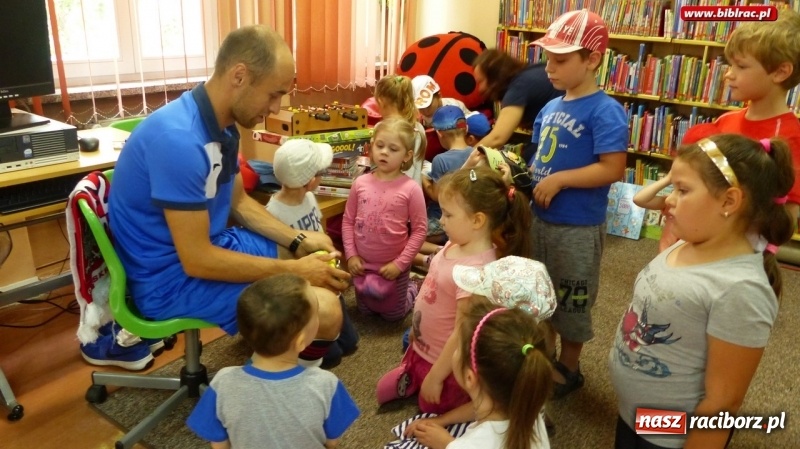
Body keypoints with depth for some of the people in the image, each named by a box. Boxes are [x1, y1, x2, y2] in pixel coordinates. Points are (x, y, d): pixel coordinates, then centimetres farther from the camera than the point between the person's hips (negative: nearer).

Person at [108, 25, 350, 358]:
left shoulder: (223, 125, 1)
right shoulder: (180, 139, -29)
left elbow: (239, 202, 12)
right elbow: (198, 261, -28)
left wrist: (299, 241, 0)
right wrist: (293, 271, -20)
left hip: (208, 243, 10)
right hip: (171, 276, -10)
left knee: (319, 254, 19)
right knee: (325, 311, -23)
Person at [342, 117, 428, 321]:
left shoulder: (411, 189, -17)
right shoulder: (360, 183, -8)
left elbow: (419, 229, -14)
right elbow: (348, 221, -1)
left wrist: (401, 263, -16)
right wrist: (351, 255, -7)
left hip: (394, 266, -3)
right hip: (363, 263, 4)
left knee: (392, 315, 16)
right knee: (366, 310, 24)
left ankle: (413, 290, 45)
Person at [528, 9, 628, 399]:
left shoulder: (605, 111, -18)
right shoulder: (550, 108, 5)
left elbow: (613, 169, -24)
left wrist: (559, 180, -23)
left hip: (578, 227, -8)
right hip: (540, 218, 8)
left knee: (571, 302, 10)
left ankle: (568, 368, 32)